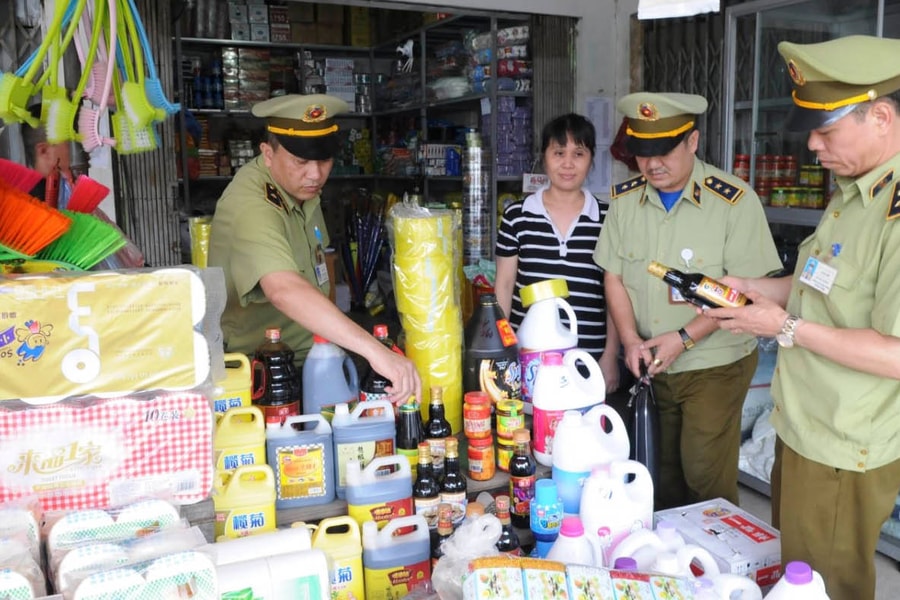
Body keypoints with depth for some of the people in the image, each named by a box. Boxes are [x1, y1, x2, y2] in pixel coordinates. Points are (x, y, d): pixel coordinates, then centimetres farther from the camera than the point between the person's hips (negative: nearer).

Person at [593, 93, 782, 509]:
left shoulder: (734, 201, -16)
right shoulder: (624, 199, 0)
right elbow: (614, 277, 4)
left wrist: (684, 338, -19)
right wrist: (631, 340, -8)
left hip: (715, 366, -4)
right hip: (651, 366, 4)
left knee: (705, 475, -1)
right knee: (661, 473, 16)